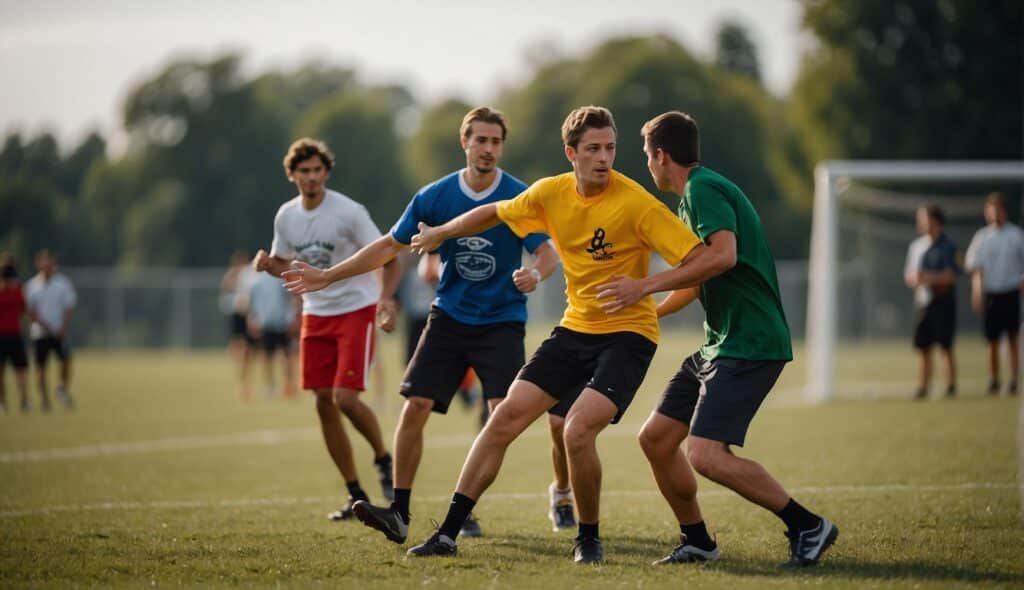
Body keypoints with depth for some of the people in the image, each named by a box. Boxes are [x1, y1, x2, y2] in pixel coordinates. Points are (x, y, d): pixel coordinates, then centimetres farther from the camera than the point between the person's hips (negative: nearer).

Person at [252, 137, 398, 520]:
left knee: (345, 397, -17)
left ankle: (383, 459, 12)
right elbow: (286, 265, 18)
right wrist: (268, 265, -6)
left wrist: (386, 298, -29)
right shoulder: (286, 216, 4)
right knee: (324, 403, 2)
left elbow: (388, 259, -12)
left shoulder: (348, 213, -14)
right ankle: (356, 496, 12)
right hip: (315, 316, 6)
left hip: (356, 311, -6)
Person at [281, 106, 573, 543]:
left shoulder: (519, 197, -10)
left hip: (502, 322, -2)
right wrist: (327, 277, 6)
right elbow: (391, 246, 7)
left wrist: (534, 273, -40)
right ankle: (399, 513, -4)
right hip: (449, 318, 3)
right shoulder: (434, 197, -2)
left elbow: (547, 253, -15)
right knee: (414, 408, -9)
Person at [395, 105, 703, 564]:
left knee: (578, 430, -23)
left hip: (627, 333, -6)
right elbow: (496, 213, 20)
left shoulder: (636, 204, -19)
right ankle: (448, 533, 7)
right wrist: (441, 233, 27)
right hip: (575, 328, 6)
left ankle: (589, 538, 2)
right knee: (507, 417, -1)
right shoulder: (551, 194, -1)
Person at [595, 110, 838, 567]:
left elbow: (723, 255, -30)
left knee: (706, 455, -19)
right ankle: (696, 542, 21)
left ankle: (808, 527, -8)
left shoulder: (703, 189, -12)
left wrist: (646, 286, -25)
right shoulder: (693, 195, 20)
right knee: (655, 438, 9)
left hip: (750, 345, -10)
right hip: (720, 342, 10)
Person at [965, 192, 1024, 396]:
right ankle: (993, 381, 12)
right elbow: (975, 267, 1)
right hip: (991, 293, 1)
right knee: (992, 341, 3)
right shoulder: (981, 237, 5)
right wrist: (976, 292, -11)